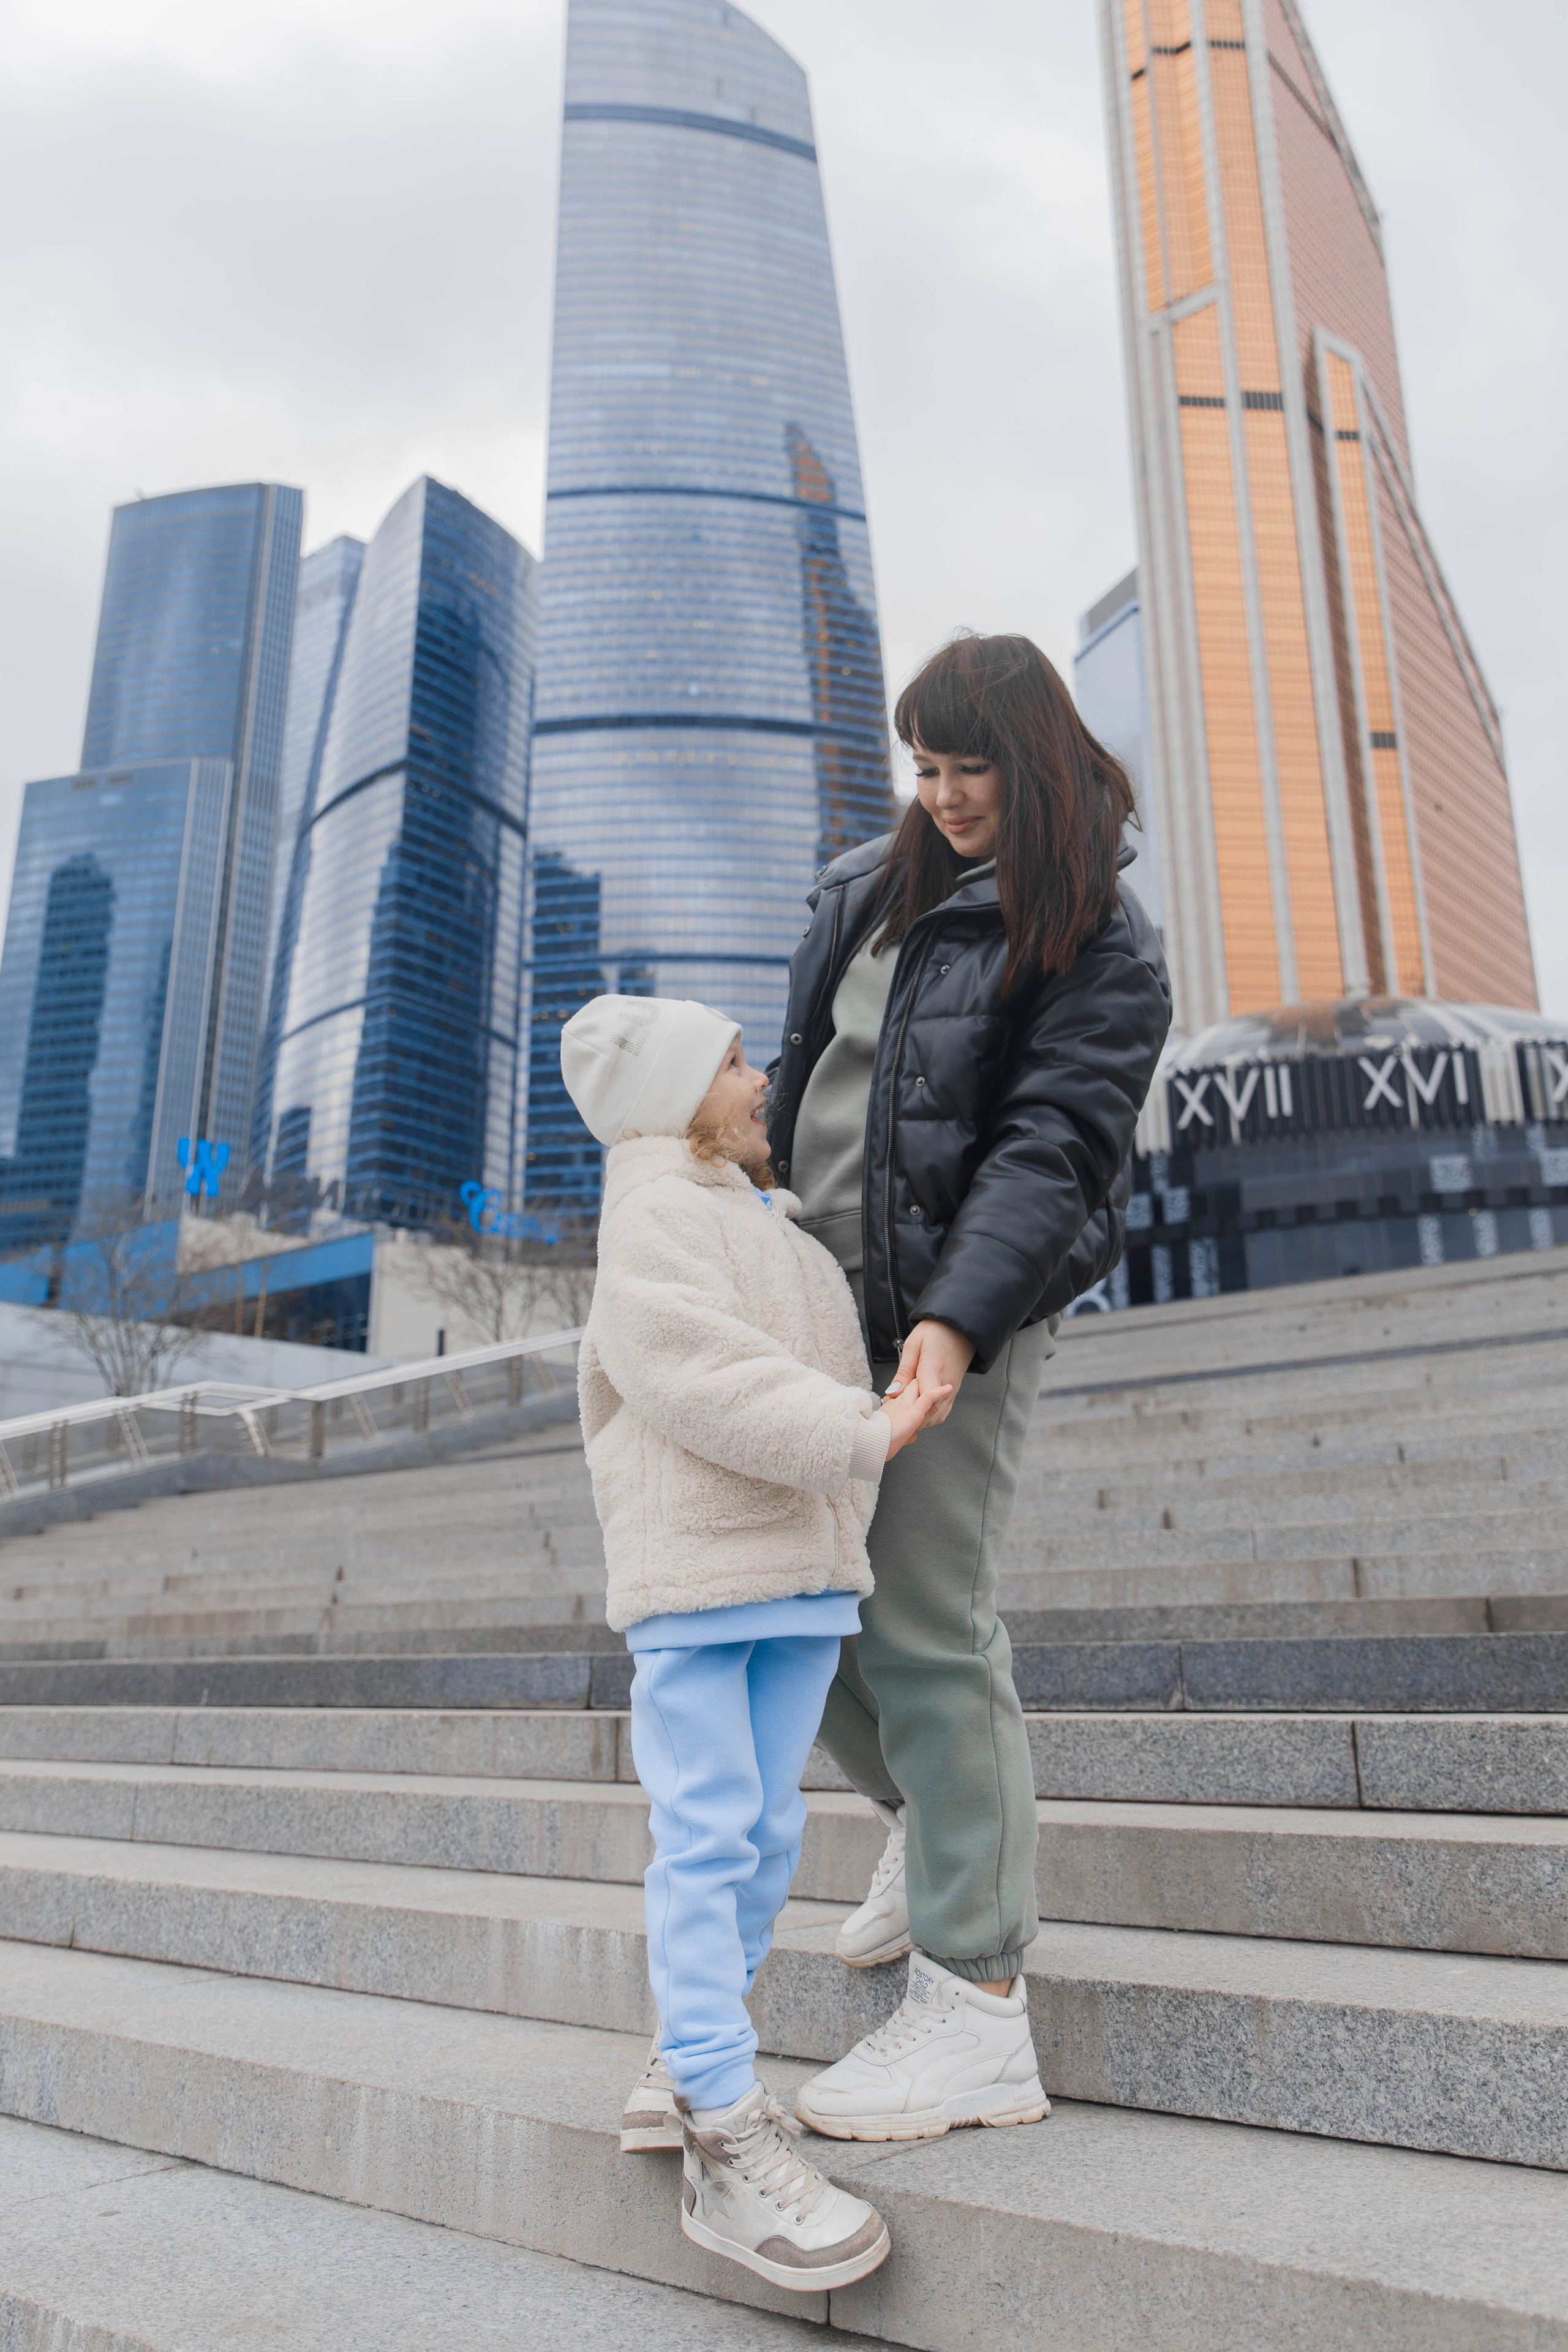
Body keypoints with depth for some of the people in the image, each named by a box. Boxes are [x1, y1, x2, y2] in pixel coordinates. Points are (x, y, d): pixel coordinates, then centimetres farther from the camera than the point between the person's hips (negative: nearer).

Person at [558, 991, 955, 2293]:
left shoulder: (784, 1228, 22)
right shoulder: (652, 1223, -7)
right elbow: (705, 1377, -21)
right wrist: (857, 1430, -23)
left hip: (804, 1572, 8)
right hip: (691, 1571, -8)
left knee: (767, 1830, 11)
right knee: (706, 1838, -7)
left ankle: (688, 2053, 25)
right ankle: (726, 2136, -1)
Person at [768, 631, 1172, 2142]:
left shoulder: (1103, 949, -4)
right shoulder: (862, 889, 14)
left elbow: (1052, 1148, -15)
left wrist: (956, 1320, -27)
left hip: (962, 1309, -6)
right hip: (814, 1287, 7)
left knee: (926, 1624, -10)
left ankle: (980, 2016, 1)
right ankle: (921, 1820, 33)